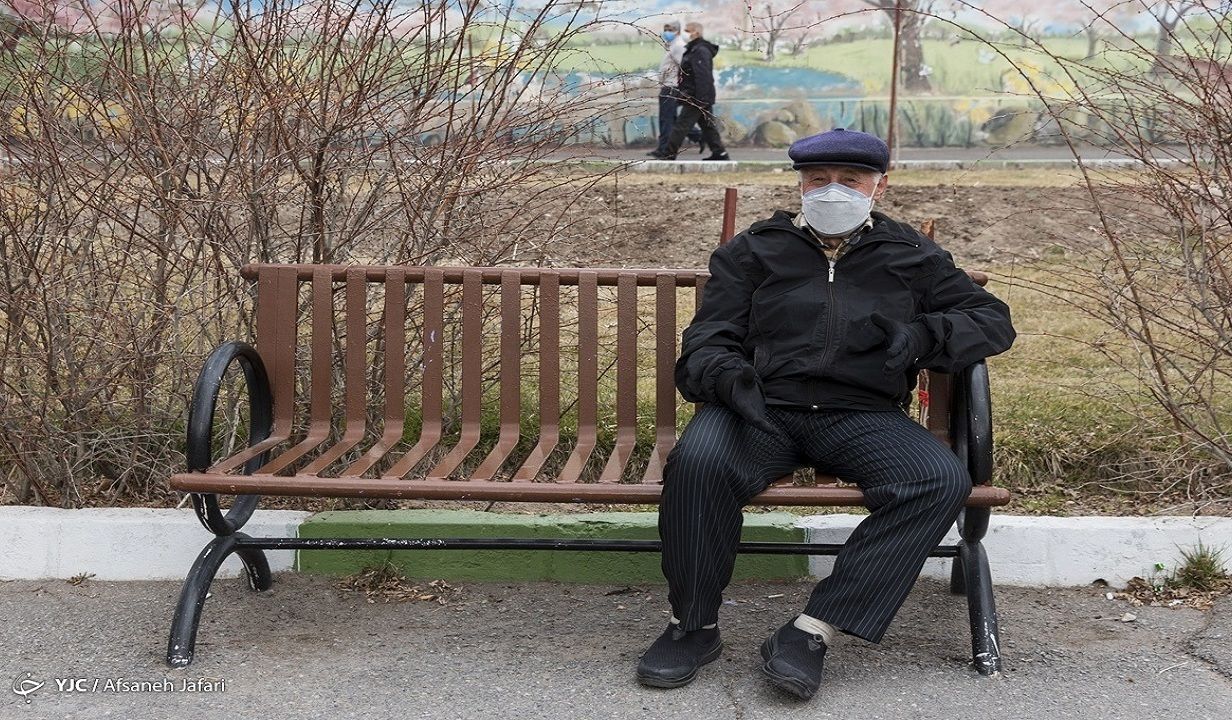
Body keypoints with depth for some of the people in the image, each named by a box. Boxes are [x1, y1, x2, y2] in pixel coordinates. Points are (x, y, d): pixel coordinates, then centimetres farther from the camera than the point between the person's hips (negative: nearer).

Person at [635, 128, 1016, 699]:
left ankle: (811, 632, -27)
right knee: (698, 460, -35)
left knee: (942, 481, -29)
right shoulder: (754, 251, 18)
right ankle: (693, 626, -14)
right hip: (762, 409, -1)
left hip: (863, 417, 1)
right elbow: (707, 342, 10)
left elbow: (993, 320, 20)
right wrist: (729, 376, -17)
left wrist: (925, 333, -3)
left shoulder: (911, 257, 21)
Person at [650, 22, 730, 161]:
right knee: (708, 126, 10)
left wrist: (701, 100, -28)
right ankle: (719, 153, 10)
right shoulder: (693, 50, 18)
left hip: (696, 98, -11)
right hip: (702, 99, 11)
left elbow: (703, 77, -24)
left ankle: (669, 154, 0)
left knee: (681, 125, -5)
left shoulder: (700, 51, -16)